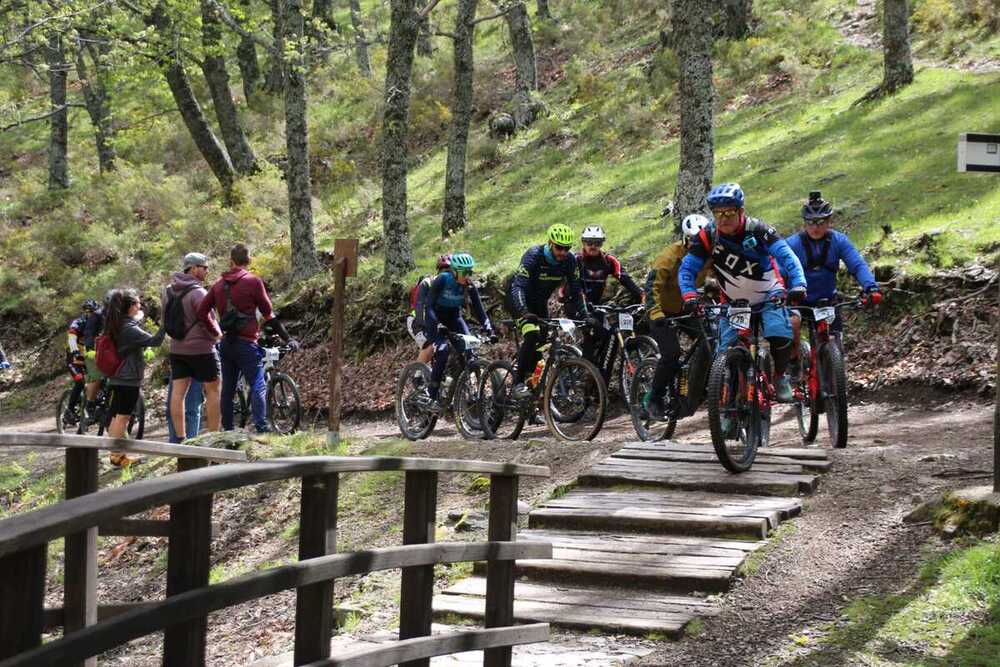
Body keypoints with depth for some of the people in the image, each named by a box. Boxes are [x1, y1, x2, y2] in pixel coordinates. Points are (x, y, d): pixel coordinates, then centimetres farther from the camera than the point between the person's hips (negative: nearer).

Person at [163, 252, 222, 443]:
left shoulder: (168, 291, 6)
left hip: (176, 349, 7)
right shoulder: (198, 293, -17)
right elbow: (208, 321, -17)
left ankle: (179, 437, 3)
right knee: (212, 390, 4)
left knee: (178, 392, 4)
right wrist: (216, 334, 2)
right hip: (201, 348, -6)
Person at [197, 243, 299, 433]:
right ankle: (261, 429, -21)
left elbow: (202, 311, 11)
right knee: (258, 387, -8)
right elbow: (268, 314, -5)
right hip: (246, 343, -6)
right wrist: (287, 338, 1)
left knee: (228, 389, 12)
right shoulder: (253, 282, -6)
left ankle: (227, 431, 15)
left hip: (226, 344, 6)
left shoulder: (219, 284, 10)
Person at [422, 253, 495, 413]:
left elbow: (479, 309, -11)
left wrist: (489, 329, -25)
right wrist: (437, 325, -46)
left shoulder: (470, 286, -13)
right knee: (443, 349, -28)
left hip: (454, 317, 4)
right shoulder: (442, 280, -25)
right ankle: (433, 396, -23)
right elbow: (429, 306, -30)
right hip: (435, 318, -4)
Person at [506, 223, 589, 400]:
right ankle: (518, 383, -24)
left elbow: (576, 290, -11)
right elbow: (518, 287, -41)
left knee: (542, 342, -1)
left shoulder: (569, 260, -16)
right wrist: (525, 313, -56)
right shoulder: (533, 256, -31)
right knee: (531, 335, -27)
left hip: (540, 302, 6)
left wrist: (585, 314, -25)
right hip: (518, 300, -6)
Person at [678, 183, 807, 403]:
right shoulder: (708, 236, -15)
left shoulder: (757, 229, -21)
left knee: (779, 335, -27)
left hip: (769, 296, -2)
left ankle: (780, 377, -1)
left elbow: (786, 256, -29)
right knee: (725, 352, -11)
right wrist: (689, 296, -33)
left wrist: (798, 284, -45)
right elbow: (687, 269, -15)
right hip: (734, 302, 2)